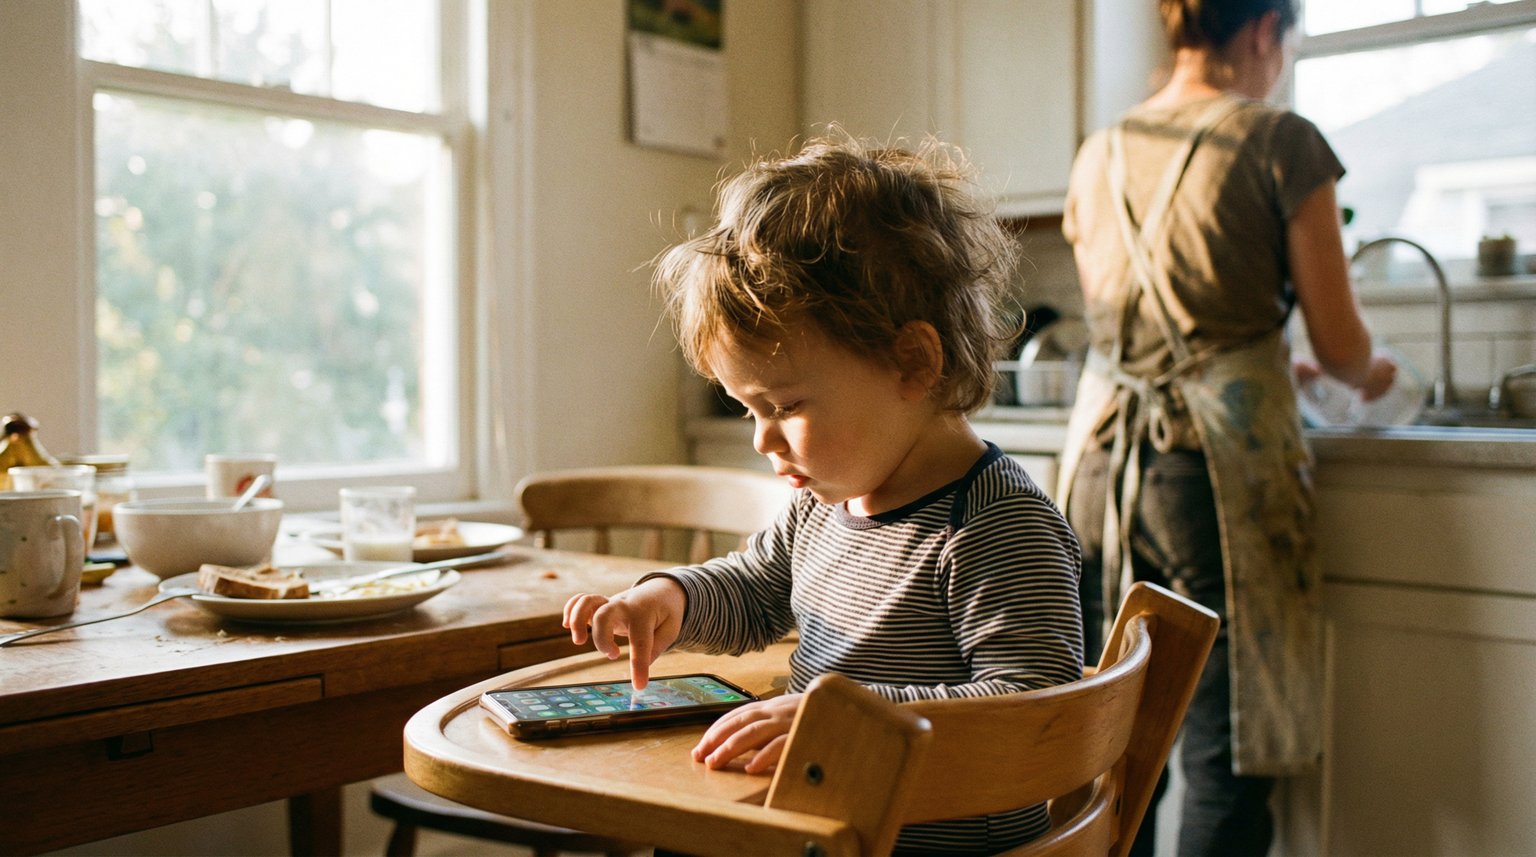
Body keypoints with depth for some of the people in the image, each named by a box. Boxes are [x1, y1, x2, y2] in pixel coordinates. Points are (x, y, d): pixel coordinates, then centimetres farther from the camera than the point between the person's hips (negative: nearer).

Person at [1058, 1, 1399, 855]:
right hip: (1221, 463, -5)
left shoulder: (1100, 155, 13)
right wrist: (1373, 370, 21)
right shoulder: (1281, 142, -3)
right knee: (1227, 756, 1)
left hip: (1103, 455, 6)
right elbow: (1340, 344, -2)